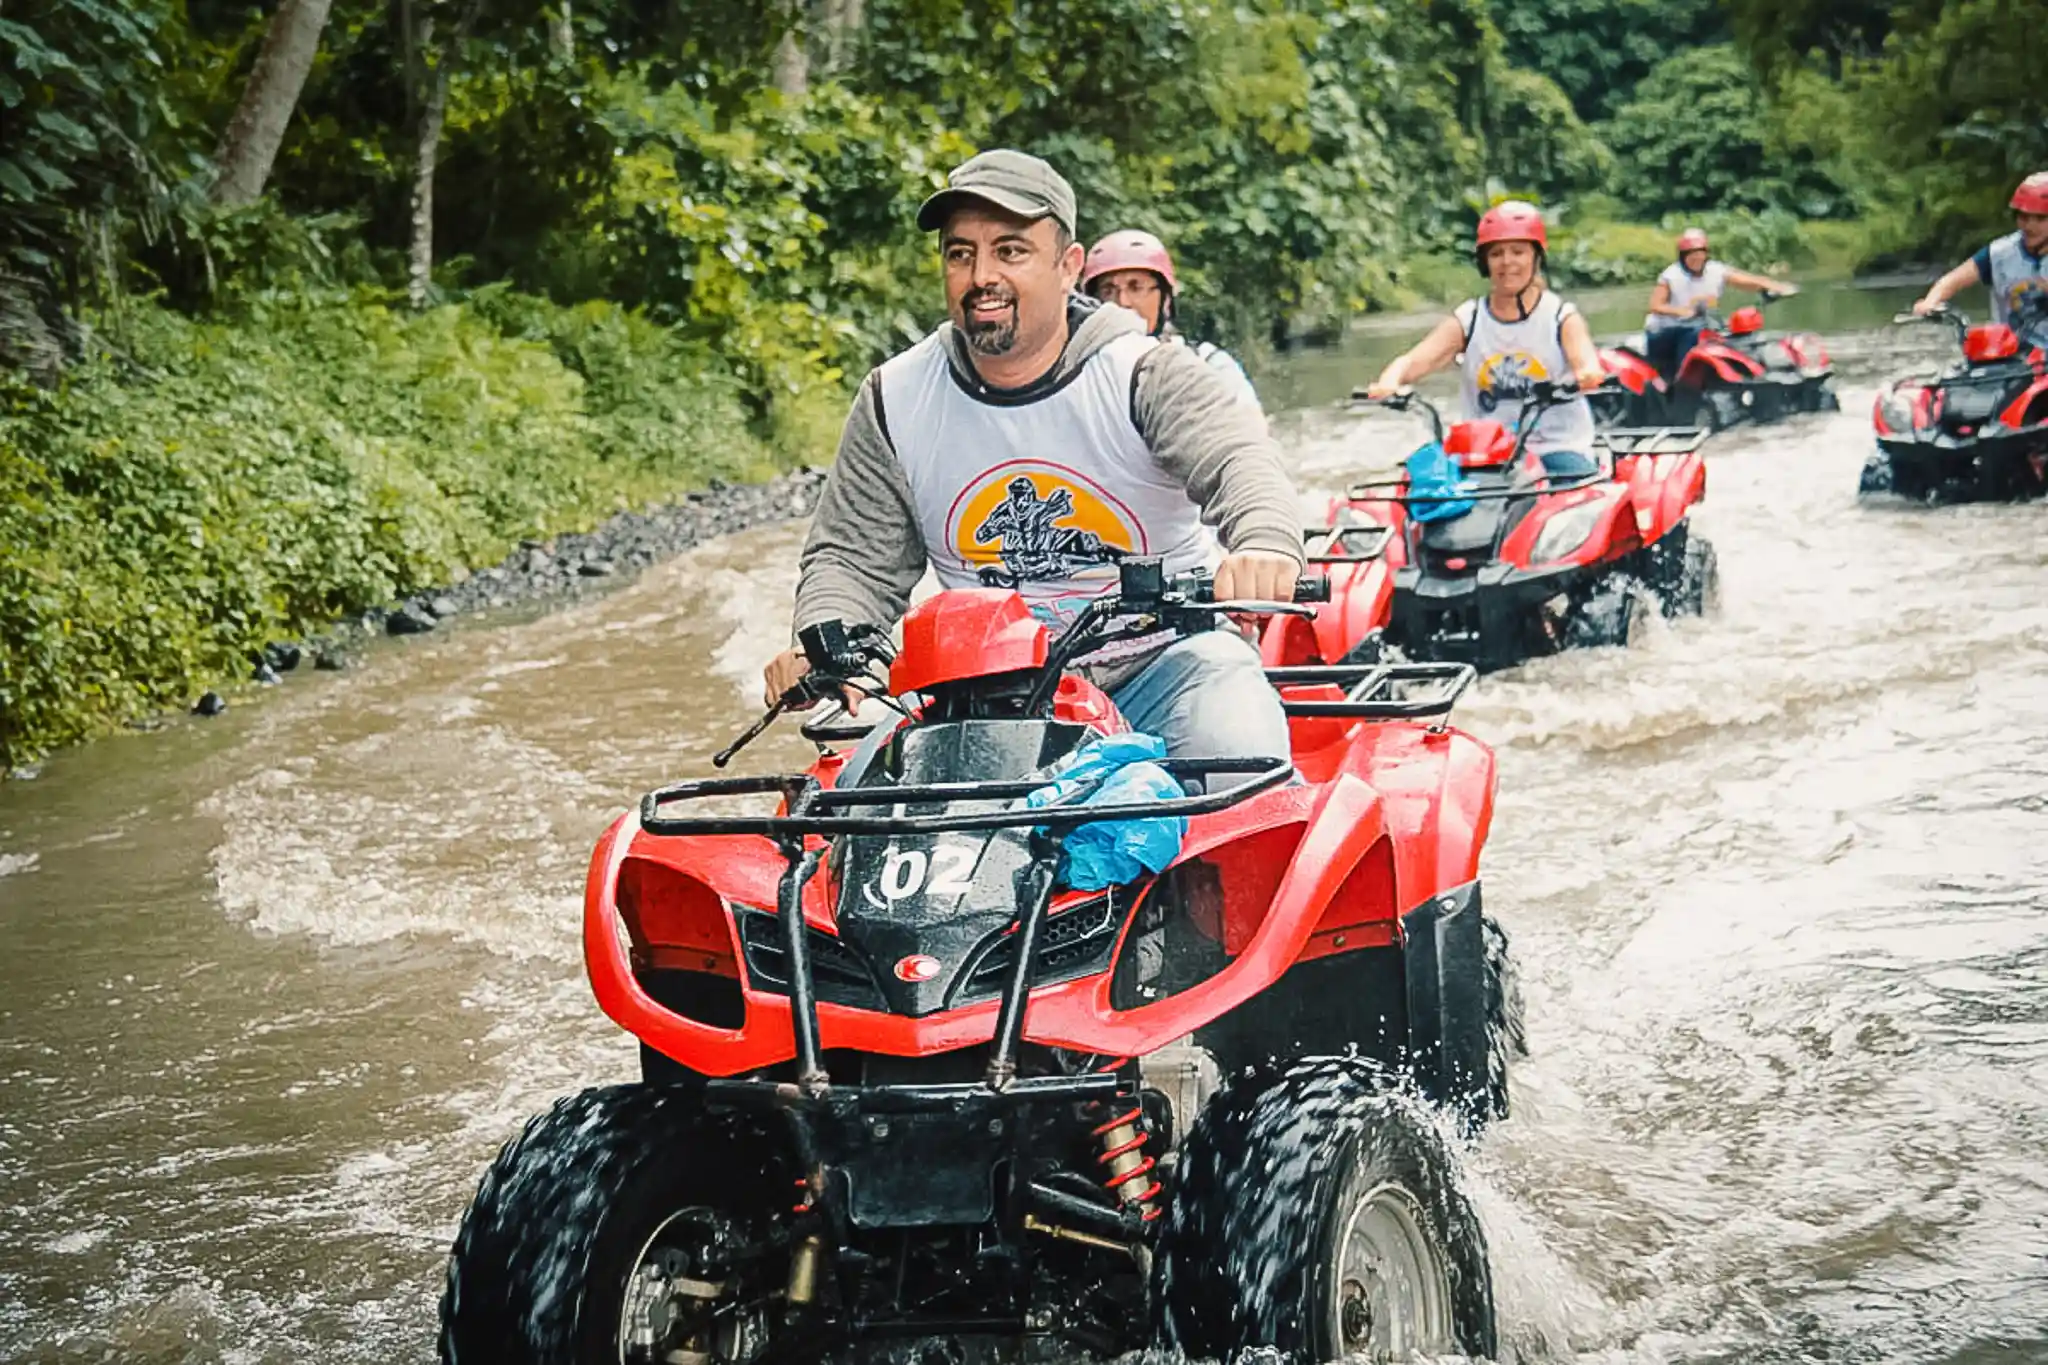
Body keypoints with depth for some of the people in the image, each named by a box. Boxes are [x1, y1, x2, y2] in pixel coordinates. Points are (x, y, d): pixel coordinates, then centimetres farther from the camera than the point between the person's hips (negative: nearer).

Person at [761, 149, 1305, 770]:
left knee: (1239, 752, -31)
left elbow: (1236, 458, -27)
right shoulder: (893, 400, 2)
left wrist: (1266, 544, -52)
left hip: (1164, 657, -3)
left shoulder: (1148, 376, -8)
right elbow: (856, 557, 7)